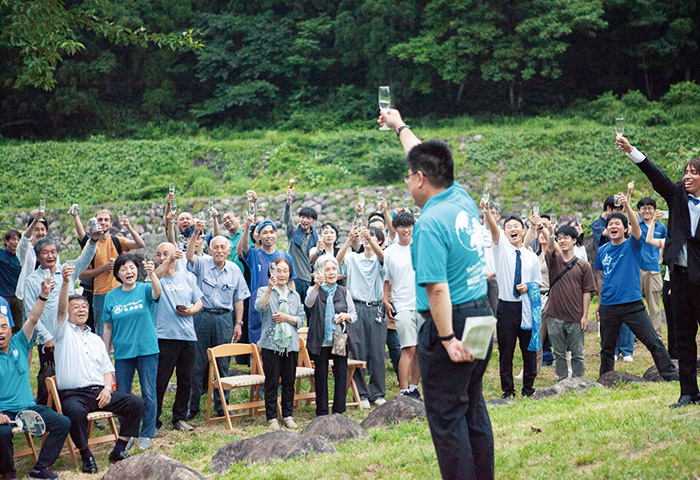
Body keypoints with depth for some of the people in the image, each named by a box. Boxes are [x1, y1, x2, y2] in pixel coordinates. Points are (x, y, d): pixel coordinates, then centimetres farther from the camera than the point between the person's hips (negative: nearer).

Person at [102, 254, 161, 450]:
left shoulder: (144, 289, -2)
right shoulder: (111, 297, 4)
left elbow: (156, 292, -27)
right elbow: (108, 328, 9)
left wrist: (152, 274, -46)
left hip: (147, 350, -2)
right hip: (123, 352, 2)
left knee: (148, 394, 1)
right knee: (122, 395, 7)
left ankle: (146, 435, 14)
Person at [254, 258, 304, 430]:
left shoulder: (295, 295, 13)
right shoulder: (264, 291, 2)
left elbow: (301, 319, 11)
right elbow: (259, 307, -19)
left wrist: (287, 318, -7)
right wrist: (270, 289, -32)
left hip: (291, 344, 4)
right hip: (271, 343, -3)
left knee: (289, 382, 8)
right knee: (272, 382, -1)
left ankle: (288, 416, 17)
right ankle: (272, 417, 6)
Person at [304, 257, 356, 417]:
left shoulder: (343, 292, 12)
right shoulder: (315, 290, 3)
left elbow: (354, 314, 14)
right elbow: (309, 303, -20)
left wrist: (346, 316, -10)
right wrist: (317, 286, -38)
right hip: (320, 341, -2)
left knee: (341, 373, -2)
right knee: (321, 375, 3)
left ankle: (338, 410, 8)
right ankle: (322, 412, 11)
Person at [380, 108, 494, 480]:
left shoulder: (430, 222, -19)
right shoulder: (463, 200, 4)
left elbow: (437, 288, -24)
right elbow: (427, 159, 22)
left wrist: (448, 339, -22)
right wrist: (400, 127, 34)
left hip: (450, 321, -9)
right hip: (481, 316, 9)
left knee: (446, 416, -1)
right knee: (473, 407, 18)